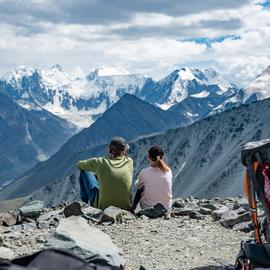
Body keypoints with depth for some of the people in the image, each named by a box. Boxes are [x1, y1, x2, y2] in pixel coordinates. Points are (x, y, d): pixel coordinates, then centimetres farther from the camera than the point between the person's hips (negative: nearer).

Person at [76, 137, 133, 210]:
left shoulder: (101, 162, -11)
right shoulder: (129, 162, -6)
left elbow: (79, 164, 9)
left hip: (102, 207, -3)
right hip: (125, 208, 3)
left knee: (85, 172, 13)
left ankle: (84, 202, 30)